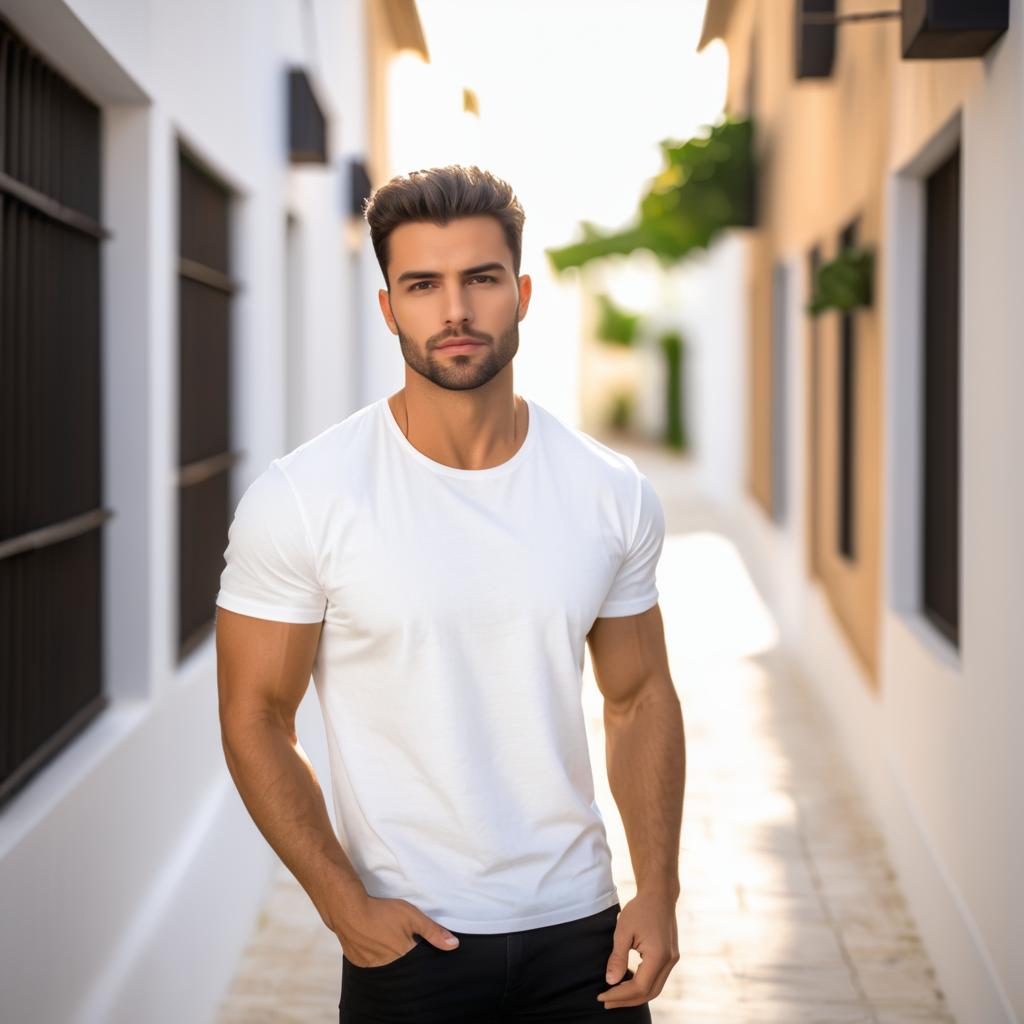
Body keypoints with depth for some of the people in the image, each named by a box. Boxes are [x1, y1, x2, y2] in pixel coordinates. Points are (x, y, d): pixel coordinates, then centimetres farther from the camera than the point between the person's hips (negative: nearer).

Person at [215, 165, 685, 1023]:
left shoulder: (613, 494, -2)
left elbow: (640, 697, 7)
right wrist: (344, 903, -12)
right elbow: (256, 717, -6)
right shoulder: (301, 499, -12)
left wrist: (658, 891, 1)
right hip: (409, 941, -2)